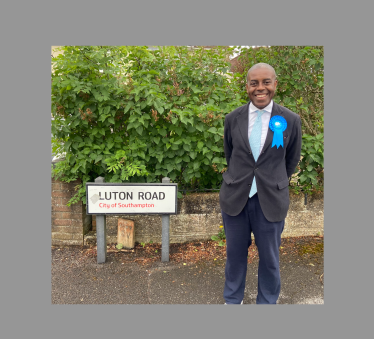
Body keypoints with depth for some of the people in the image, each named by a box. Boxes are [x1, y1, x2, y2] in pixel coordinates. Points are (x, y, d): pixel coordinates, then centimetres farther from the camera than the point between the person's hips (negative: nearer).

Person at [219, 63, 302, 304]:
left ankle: (267, 301, 36)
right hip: (235, 198, 2)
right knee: (235, 254, 16)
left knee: (269, 258, 12)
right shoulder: (233, 119, -1)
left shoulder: (291, 120, -6)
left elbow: (292, 160, 7)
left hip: (270, 201, -1)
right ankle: (233, 299, 39)